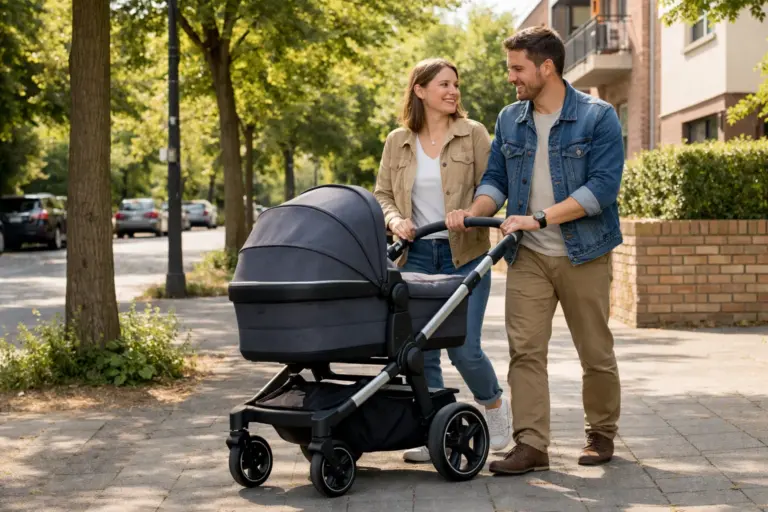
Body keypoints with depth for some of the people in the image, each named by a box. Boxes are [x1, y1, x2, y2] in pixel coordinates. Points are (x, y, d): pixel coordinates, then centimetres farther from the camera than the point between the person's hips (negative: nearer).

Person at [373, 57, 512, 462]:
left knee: (463, 348, -7)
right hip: (416, 256, 3)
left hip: (464, 255, -3)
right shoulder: (397, 142, 9)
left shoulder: (473, 134, 2)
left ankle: (495, 404, 22)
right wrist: (394, 219, -8)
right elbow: (381, 195, 12)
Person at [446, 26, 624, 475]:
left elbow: (603, 186, -15)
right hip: (528, 255, 4)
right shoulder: (509, 120, 9)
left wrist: (539, 217, -21)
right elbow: (496, 179, 13)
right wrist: (474, 212, -9)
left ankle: (601, 434, 25)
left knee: (595, 350, 7)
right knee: (525, 349, -6)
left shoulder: (598, 117, -7)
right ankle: (531, 444, -4)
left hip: (583, 253, -3)